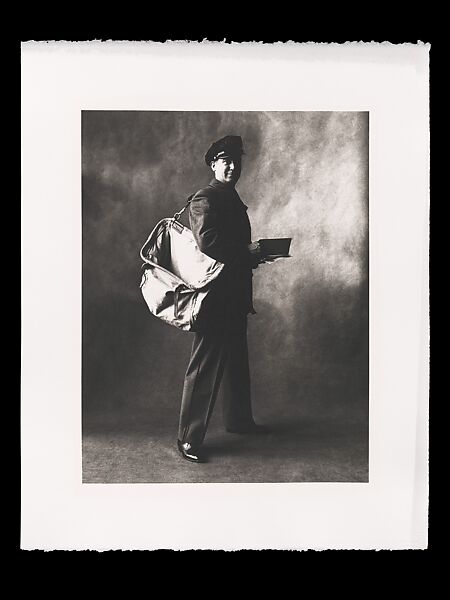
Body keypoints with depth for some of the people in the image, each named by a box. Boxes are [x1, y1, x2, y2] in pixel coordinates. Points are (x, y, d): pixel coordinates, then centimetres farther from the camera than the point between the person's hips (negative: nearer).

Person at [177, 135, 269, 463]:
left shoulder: (233, 200, 18)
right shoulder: (204, 200, -12)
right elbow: (207, 244, -25)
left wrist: (252, 253, 7)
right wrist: (248, 252, -17)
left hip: (235, 294, 10)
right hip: (214, 295, -10)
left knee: (237, 359, 20)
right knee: (205, 365, -5)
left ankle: (239, 419, 37)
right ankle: (189, 438, 5)